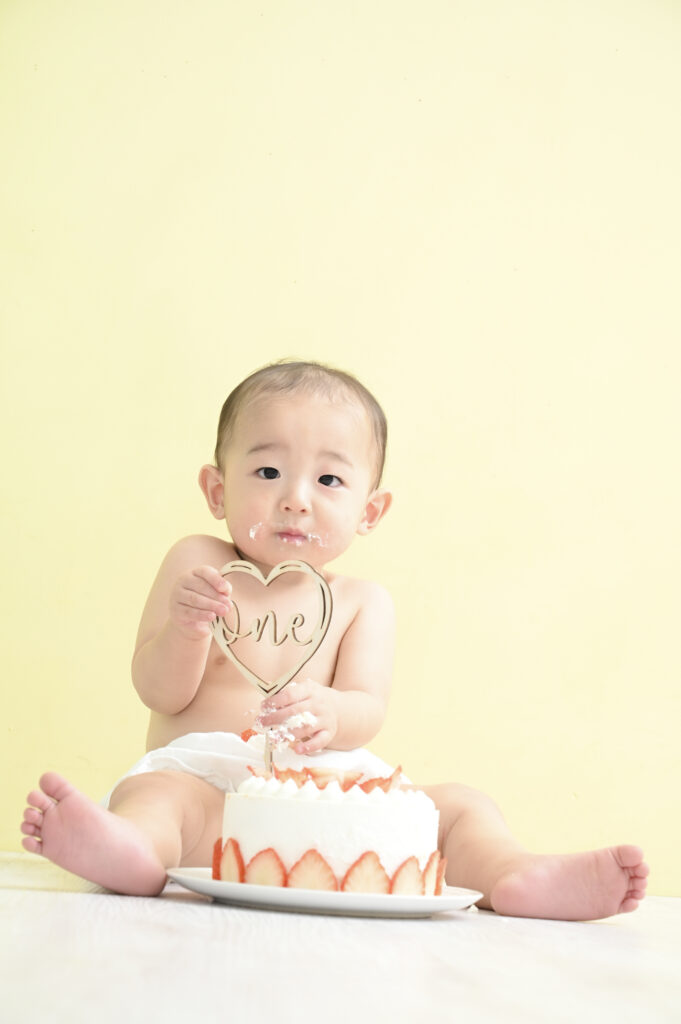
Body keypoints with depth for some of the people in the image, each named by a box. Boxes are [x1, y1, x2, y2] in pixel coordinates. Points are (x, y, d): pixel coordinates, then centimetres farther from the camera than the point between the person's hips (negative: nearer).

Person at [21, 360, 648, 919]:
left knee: (460, 806, -13)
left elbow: (366, 712, -4)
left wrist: (328, 713, -29)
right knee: (157, 793, -34)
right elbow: (160, 693, 2)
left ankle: (514, 876, -41)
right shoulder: (198, 564, 7)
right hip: (204, 773, -3)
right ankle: (132, 849, -66)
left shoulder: (362, 602, 11)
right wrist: (186, 630, -20)